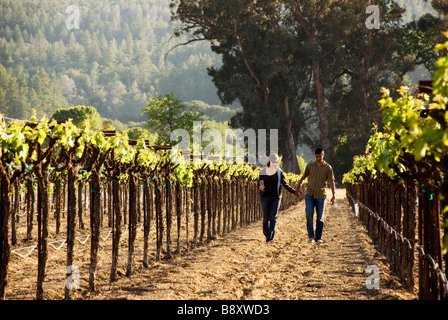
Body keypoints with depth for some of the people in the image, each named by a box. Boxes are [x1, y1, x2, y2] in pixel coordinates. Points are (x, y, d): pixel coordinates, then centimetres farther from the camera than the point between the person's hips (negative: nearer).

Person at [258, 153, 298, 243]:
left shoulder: (279, 172, 2)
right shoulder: (263, 172, 2)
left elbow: (285, 184, 7)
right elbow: (259, 184, 8)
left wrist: (294, 192, -2)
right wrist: (260, 188, -15)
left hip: (276, 198, -1)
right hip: (265, 198, 1)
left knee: (273, 218, -9)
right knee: (266, 218, 0)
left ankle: (270, 237, -12)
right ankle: (266, 234, 22)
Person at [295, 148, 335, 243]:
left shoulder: (328, 167, 2)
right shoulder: (310, 166, 7)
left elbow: (331, 182, -1)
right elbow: (303, 177, 15)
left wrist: (333, 195, -9)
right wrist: (298, 187, -1)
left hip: (321, 196, -1)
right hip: (310, 195, 1)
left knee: (320, 218, 3)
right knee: (309, 213, -17)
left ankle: (318, 237, 13)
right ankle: (311, 235, -11)